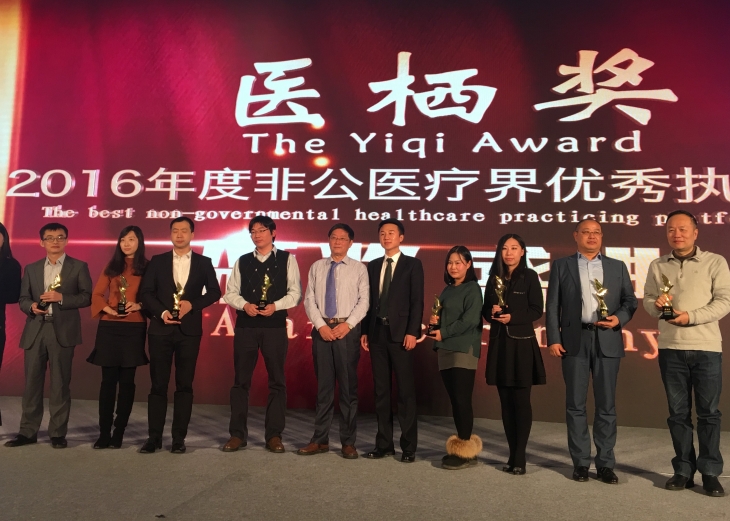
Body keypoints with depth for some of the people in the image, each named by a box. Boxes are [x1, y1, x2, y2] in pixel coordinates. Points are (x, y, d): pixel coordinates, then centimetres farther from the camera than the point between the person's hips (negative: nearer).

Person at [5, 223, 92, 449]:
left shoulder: (79, 267, 5)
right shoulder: (31, 269, 16)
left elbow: (87, 296, -2)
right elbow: (22, 299, 11)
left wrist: (61, 298, -15)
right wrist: (31, 306, -10)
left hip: (63, 331, -3)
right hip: (34, 331, 3)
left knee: (60, 384, 1)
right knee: (31, 383, 6)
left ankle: (58, 433, 10)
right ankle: (28, 432, 16)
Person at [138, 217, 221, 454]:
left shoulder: (203, 263, 7)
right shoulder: (157, 261, 8)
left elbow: (214, 292, 3)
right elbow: (146, 292, 3)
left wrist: (192, 304, -12)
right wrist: (161, 312, -12)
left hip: (189, 330, 0)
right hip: (161, 329, 1)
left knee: (184, 385, 3)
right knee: (158, 384, 3)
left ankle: (179, 438, 10)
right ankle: (154, 437, 12)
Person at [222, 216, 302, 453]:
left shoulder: (287, 259, 4)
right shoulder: (242, 261, 11)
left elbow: (295, 292, -1)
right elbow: (230, 292, 8)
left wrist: (276, 305, -16)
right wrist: (244, 305, -10)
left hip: (275, 326, -2)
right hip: (245, 326, 2)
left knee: (276, 381, 3)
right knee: (241, 380, 5)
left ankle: (274, 435, 13)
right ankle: (237, 434, 16)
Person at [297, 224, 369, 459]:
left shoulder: (359, 268, 4)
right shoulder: (316, 267, 11)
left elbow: (364, 301, -4)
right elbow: (309, 300, 5)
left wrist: (347, 325, -15)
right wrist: (321, 325, -8)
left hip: (348, 330, -2)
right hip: (321, 330, 2)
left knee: (348, 387, 3)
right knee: (323, 386, 8)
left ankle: (348, 442, 13)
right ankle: (320, 440, 17)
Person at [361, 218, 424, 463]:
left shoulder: (413, 264, 1)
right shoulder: (373, 266, 14)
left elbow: (417, 301, -6)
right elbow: (369, 300, 12)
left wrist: (412, 332, -15)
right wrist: (365, 331, 5)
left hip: (400, 333, -4)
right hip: (377, 333, 5)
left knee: (406, 391, 1)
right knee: (381, 390, 9)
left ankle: (408, 446, 9)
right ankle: (384, 443, 17)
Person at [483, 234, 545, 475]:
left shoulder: (529, 276, -1)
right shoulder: (494, 278, 12)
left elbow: (536, 310, -6)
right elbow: (486, 310, 14)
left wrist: (512, 317, -19)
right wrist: (492, 313, -7)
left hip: (522, 344, -4)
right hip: (499, 344, 5)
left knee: (521, 401, -2)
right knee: (506, 402, 7)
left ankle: (520, 457, 4)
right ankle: (512, 454, 15)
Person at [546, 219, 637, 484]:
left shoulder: (617, 267, 13)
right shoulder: (561, 266, 8)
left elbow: (630, 300, 10)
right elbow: (553, 305, 3)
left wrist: (619, 318, -11)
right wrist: (553, 339, -6)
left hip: (607, 341, 1)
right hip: (574, 341, -1)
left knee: (606, 405, 5)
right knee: (575, 404, 4)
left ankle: (605, 464, 14)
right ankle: (580, 463, 13)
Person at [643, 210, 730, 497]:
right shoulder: (657, 266, 11)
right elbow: (647, 299, 12)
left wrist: (691, 316, -16)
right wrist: (656, 304, -11)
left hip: (706, 347, -2)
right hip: (670, 348, 3)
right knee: (678, 411, 7)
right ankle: (684, 470, 17)